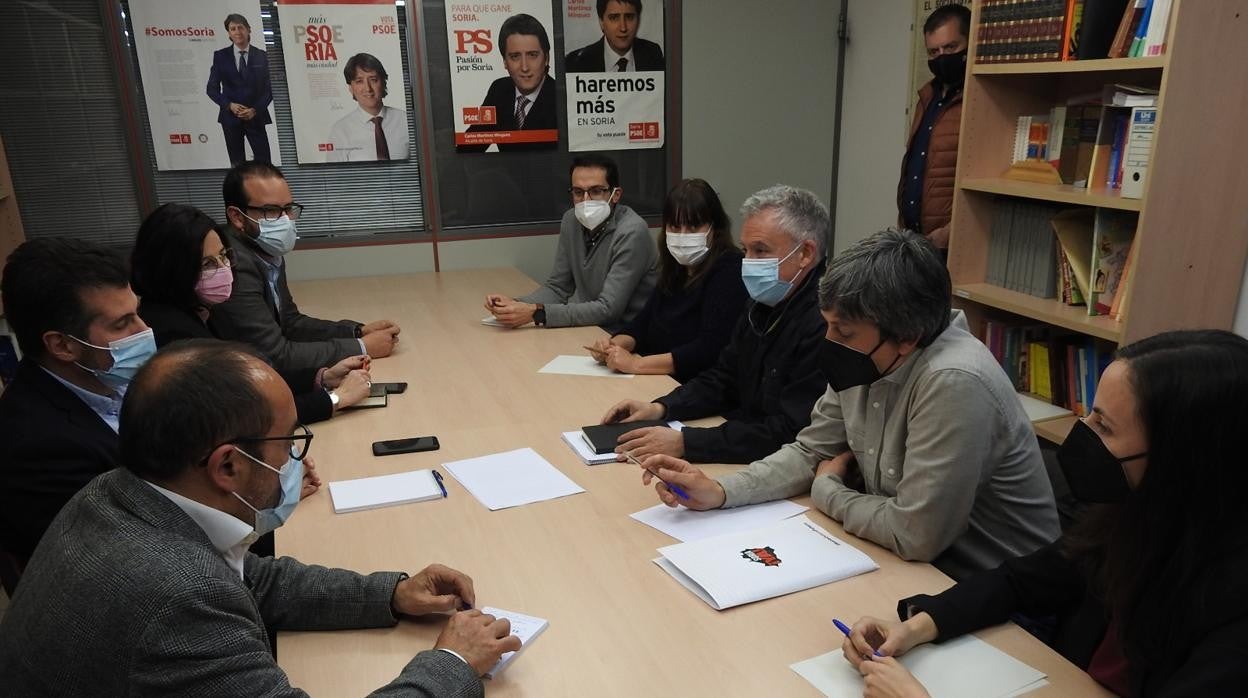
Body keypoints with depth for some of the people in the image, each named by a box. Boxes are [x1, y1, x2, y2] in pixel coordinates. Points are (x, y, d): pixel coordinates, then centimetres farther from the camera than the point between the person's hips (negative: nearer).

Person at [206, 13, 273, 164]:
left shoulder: (261, 56, 4)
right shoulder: (220, 56, 3)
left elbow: (268, 89, 3)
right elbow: (212, 88, 4)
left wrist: (255, 110, -11)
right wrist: (230, 105, -12)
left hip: (256, 117, 0)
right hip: (230, 117, 0)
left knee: (264, 162, -6)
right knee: (237, 165, 5)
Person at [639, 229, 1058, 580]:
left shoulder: (953, 384, -31)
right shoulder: (865, 361, -7)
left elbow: (915, 535, -29)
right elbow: (811, 452, 3)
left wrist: (827, 491, -11)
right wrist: (719, 492, -11)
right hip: (911, 564, 6)